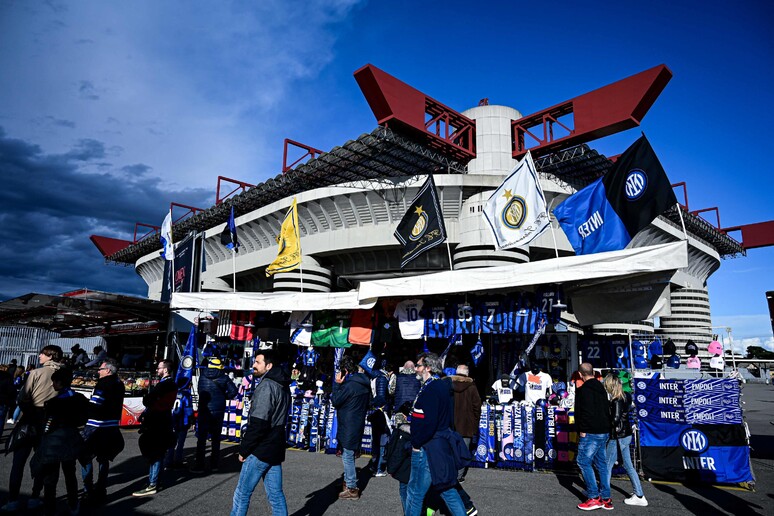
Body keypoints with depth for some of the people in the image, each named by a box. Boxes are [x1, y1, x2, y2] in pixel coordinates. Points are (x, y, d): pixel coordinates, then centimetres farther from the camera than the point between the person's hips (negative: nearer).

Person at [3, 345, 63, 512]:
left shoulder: (36, 373, -9)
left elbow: (23, 398, -11)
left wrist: (28, 412, 6)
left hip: (30, 421, -3)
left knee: (18, 462, 8)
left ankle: (13, 500, 7)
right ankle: (34, 498, 15)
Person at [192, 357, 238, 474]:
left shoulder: (203, 376, -2)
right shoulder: (224, 378, -5)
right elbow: (233, 391, -10)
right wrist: (224, 397, 4)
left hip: (204, 411, -1)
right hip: (219, 411, 1)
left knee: (201, 438, 5)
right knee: (216, 438, 11)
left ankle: (199, 465, 3)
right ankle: (214, 464, 16)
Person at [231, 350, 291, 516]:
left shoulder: (266, 386, -16)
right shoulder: (282, 386, 13)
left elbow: (258, 423, -21)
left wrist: (243, 449, -12)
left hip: (260, 450, -8)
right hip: (275, 448, 8)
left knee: (242, 492, 6)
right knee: (276, 494, 12)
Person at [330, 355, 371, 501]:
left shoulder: (350, 385, -22)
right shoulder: (364, 383, 6)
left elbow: (335, 401, -13)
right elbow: (367, 403, 17)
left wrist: (337, 384, -8)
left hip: (348, 426, -9)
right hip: (358, 423, 9)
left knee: (347, 456, 1)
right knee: (349, 455, 21)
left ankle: (352, 489, 7)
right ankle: (348, 481, 33)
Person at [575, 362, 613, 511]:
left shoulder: (583, 390, -14)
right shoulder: (601, 388, 14)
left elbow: (582, 412, -20)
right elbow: (606, 410, 19)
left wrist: (582, 431, -13)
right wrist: (606, 428, 22)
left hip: (591, 432, -9)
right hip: (604, 431, 9)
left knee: (583, 462, -2)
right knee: (601, 463, 13)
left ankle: (594, 498, -3)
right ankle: (606, 499, 17)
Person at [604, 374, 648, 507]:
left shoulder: (616, 401, -22)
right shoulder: (626, 396, 3)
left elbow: (615, 419, -26)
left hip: (618, 437, -8)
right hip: (626, 435, 9)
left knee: (607, 465, 5)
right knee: (628, 466, 16)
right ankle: (639, 495, 21)